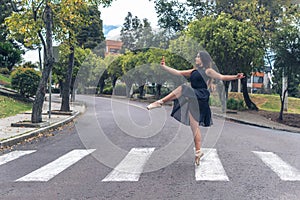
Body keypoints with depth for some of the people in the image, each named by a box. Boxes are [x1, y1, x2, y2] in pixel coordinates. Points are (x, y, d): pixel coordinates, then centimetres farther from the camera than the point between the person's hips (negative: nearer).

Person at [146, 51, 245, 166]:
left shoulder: (208, 71, 3)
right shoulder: (193, 71, 21)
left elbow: (221, 77, -6)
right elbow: (178, 73, 21)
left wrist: (235, 77, -20)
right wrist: (164, 67, 19)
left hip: (200, 97, -7)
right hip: (193, 99, 7)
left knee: (182, 89, -29)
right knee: (194, 126, 4)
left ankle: (160, 102, -23)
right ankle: (198, 151, 8)